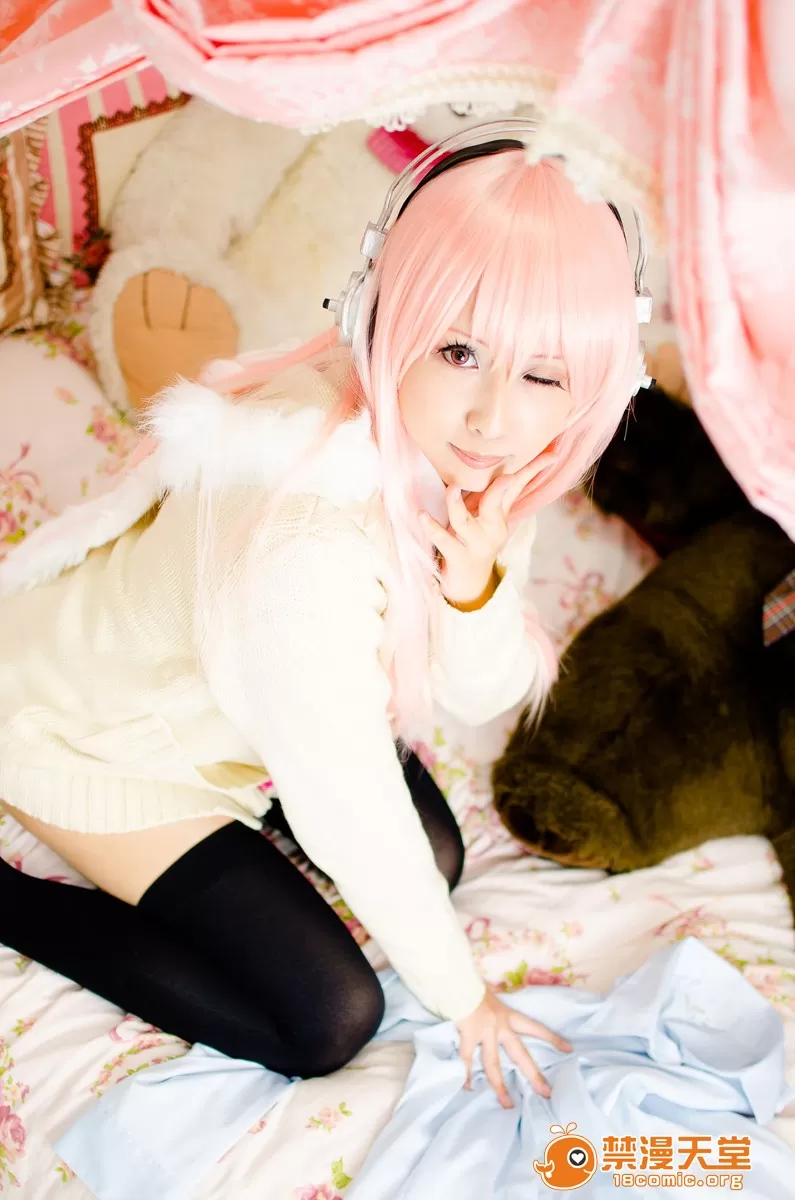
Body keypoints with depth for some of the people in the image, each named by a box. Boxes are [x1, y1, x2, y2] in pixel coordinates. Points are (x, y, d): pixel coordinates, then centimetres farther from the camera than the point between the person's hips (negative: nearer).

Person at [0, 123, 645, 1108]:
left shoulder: (464, 455, -18)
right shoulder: (307, 545, -42)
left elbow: (483, 694, -9)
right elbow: (352, 812, -28)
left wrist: (477, 588, -33)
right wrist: (459, 995, -11)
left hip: (205, 687, 7)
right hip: (92, 730, -7)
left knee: (438, 856, 10)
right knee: (326, 1020, -3)